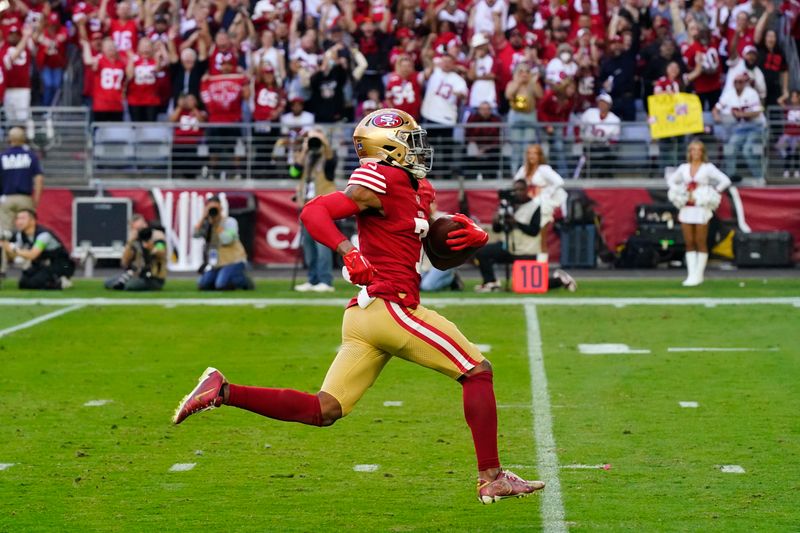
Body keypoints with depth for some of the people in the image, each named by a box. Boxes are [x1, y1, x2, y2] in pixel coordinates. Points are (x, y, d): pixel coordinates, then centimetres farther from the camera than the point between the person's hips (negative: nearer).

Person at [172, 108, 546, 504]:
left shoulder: (420, 188, 20)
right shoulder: (381, 181, -8)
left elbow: (440, 248, 28)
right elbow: (313, 211, -15)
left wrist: (471, 235, 5)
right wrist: (348, 252, -30)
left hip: (363, 318, 9)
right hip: (389, 306, -9)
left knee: (321, 411, 6)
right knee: (477, 372, 1)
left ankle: (223, 391, 1)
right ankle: (491, 478, 1)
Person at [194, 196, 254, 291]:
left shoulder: (230, 221, -8)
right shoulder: (206, 224, 6)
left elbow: (227, 240, -24)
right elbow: (195, 234, -12)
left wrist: (217, 225, -17)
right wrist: (203, 218, -16)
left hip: (234, 261, -7)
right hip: (216, 263, 7)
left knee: (221, 285, -26)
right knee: (203, 285, -3)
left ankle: (244, 281, 3)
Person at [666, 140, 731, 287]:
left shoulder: (708, 168, -2)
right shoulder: (684, 168, 9)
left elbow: (725, 181, -8)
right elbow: (671, 180, 22)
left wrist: (713, 192, -9)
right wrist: (677, 192, 8)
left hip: (702, 209, -4)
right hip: (686, 209, 4)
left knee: (701, 243, -1)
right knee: (689, 243, 2)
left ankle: (698, 275, 4)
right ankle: (691, 274, 3)